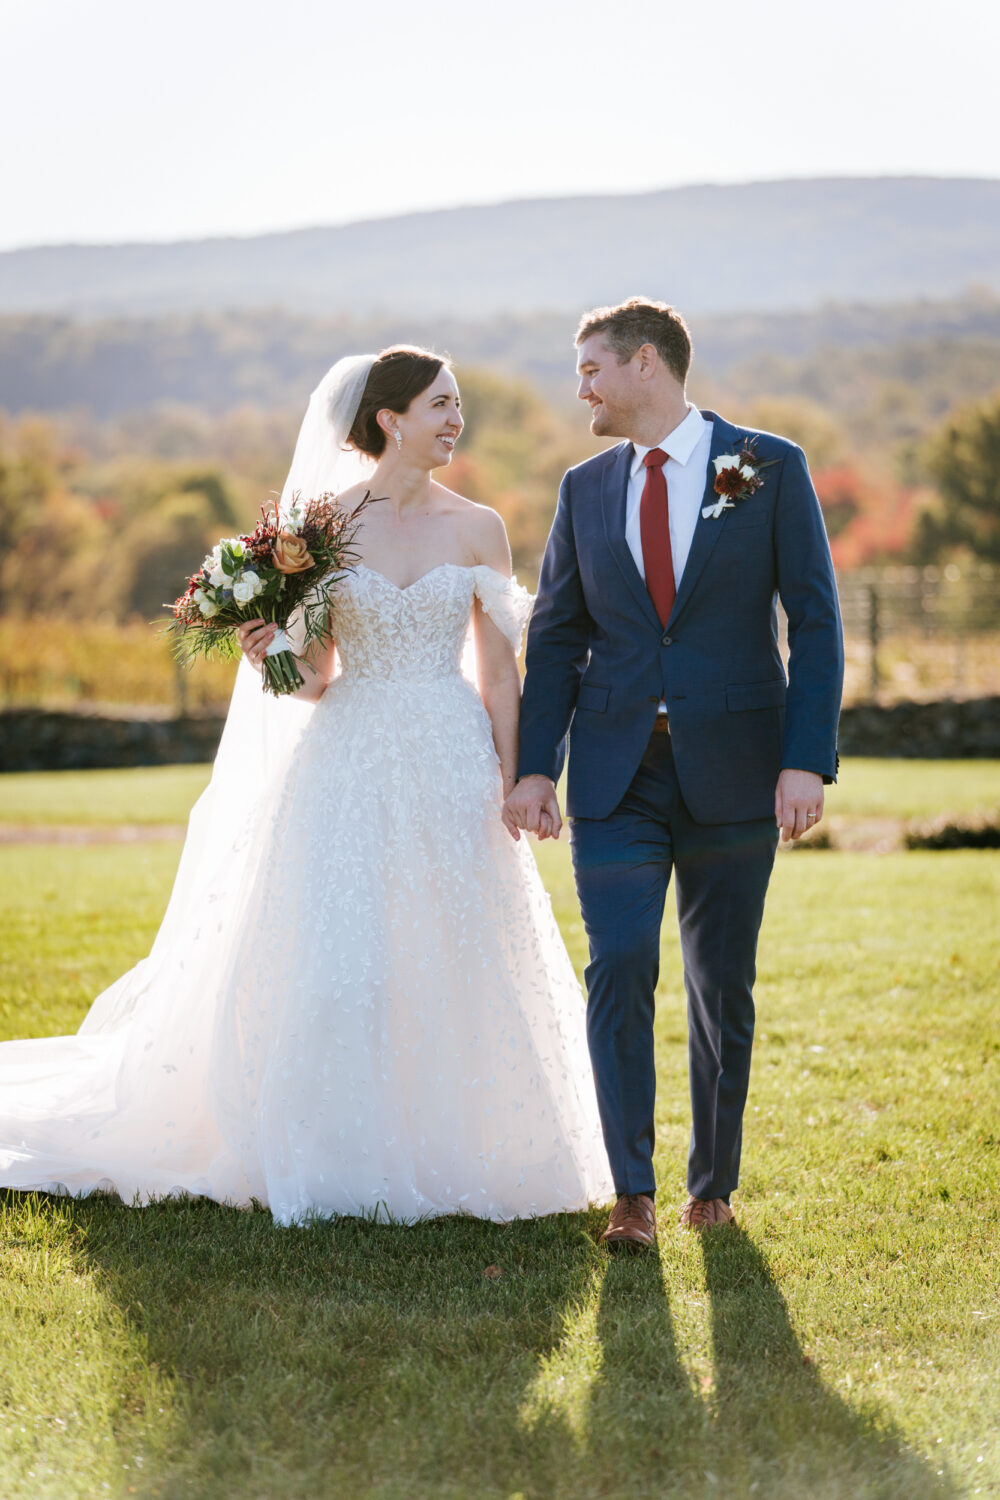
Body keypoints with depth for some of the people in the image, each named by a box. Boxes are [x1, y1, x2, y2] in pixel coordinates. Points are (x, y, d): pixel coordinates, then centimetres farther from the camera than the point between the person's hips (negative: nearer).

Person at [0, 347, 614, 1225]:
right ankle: (341, 1162, 4)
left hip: (452, 763, 1)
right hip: (350, 764, -1)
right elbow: (317, 676, 6)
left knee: (453, 962, 1)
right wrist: (273, 654, -15)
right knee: (337, 962, -7)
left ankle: (445, 1155, 15)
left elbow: (501, 670, 5)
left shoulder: (476, 529, 5)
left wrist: (508, 782, -3)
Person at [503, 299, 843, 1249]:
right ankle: (633, 1193, -1)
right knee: (619, 971, -8)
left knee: (722, 986, 7)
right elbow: (556, 637, 10)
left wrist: (807, 760, -12)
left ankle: (712, 1184, 21)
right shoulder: (586, 488, 9)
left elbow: (815, 622, -3)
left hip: (732, 771, -2)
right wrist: (534, 767, 0)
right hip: (616, 772, 2)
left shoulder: (769, 468, -1)